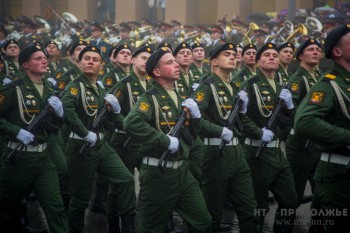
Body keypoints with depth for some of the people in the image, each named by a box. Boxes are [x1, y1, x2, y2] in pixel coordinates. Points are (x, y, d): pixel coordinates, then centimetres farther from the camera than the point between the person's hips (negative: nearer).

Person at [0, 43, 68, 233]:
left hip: (43, 157, 5)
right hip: (18, 157, -5)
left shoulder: (49, 91, 9)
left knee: (56, 207, -1)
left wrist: (59, 113, -6)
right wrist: (17, 131, -20)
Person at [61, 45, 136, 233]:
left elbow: (108, 121, 19)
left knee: (125, 179, -1)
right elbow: (66, 111, -30)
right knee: (81, 196, 2)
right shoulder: (75, 86, -10)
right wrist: (86, 134, -25)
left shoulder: (100, 89, 14)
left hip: (101, 145, 7)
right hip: (81, 147, -7)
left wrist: (115, 109, -1)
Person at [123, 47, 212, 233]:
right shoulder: (150, 98, -13)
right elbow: (131, 124, -32)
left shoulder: (179, 98, 11)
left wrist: (195, 115, -2)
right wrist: (165, 140, -26)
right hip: (158, 174, -7)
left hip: (182, 171, 7)